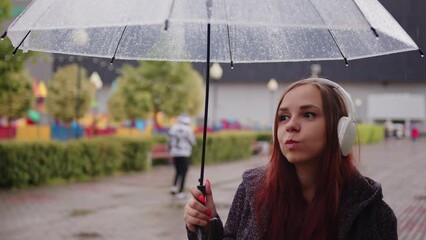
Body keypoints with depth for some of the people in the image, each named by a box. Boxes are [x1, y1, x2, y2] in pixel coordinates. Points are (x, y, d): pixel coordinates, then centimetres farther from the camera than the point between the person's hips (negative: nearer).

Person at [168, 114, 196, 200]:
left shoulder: (173, 128, 5)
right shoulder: (188, 130, -10)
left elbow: (169, 142, 8)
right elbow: (192, 142, -3)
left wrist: (170, 153, 15)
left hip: (174, 154, 5)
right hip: (184, 154, -5)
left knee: (178, 171, 21)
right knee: (183, 173, 2)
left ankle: (174, 187, 7)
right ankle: (180, 192, 0)